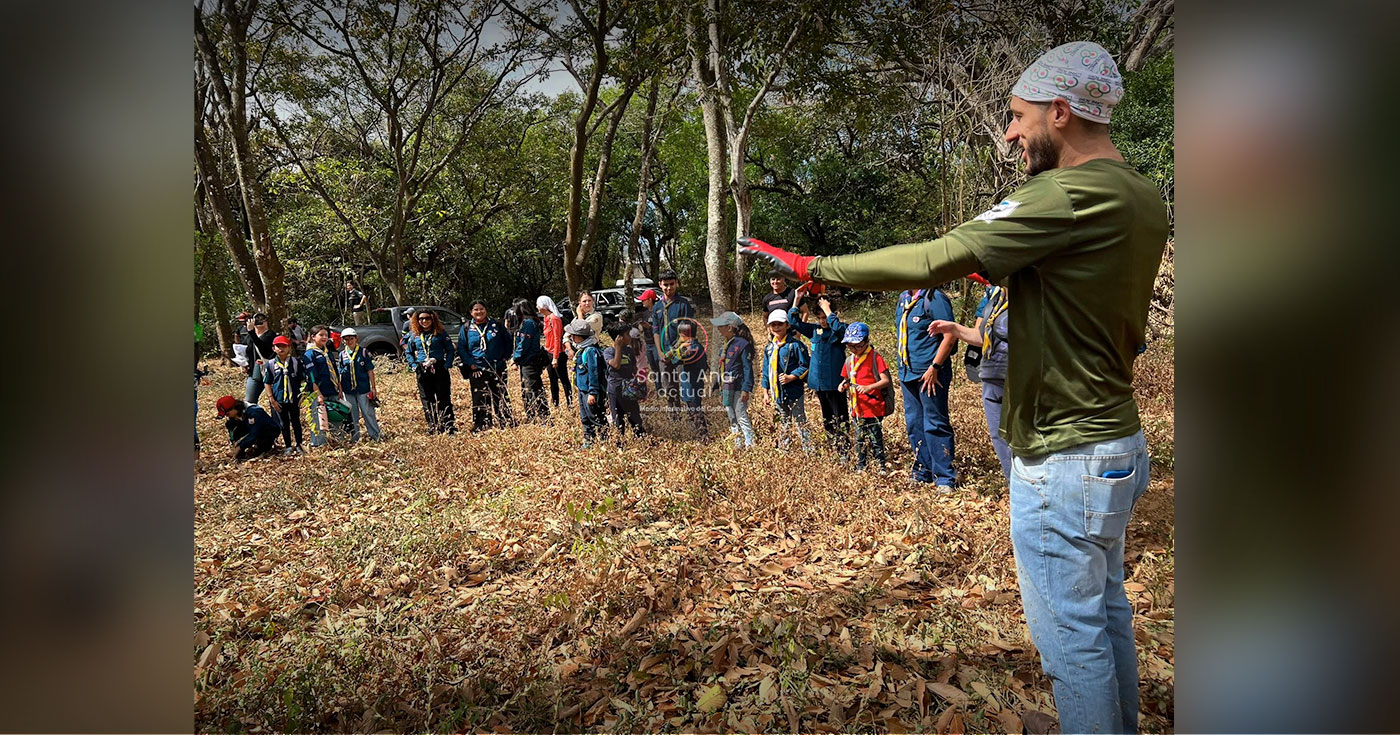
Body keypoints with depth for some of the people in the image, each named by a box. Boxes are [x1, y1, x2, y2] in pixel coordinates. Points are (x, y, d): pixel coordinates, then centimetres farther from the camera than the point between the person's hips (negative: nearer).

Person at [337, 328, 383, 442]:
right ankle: (355, 438, 20)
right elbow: (341, 373, 10)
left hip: (363, 388, -3)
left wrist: (373, 387, -3)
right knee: (352, 415, 11)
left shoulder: (363, 352, -1)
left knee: (368, 412, -1)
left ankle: (376, 435, 5)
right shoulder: (342, 354, 6)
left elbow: (370, 371, -1)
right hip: (348, 390, 3)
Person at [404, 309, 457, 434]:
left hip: (440, 370, -3)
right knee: (427, 401, 4)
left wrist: (447, 365, -9)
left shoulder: (441, 333, 3)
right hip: (422, 372, 3)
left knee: (444, 399, -3)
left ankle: (450, 428, 1)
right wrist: (414, 366, 5)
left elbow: (450, 350, 3)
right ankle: (433, 428, 11)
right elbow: (408, 353, 20)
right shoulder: (415, 336, 11)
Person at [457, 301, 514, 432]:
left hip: (497, 368, 1)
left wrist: (505, 357, 4)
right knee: (479, 399, 0)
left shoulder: (497, 325, 5)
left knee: (501, 397, 5)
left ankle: (506, 423, 13)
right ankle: (480, 427, 7)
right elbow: (461, 349, 5)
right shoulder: (466, 328, 5)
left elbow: (508, 341, 13)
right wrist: (470, 363, -6)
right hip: (477, 370, 0)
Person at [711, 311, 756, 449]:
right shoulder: (725, 346, 14)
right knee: (732, 421, 13)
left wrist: (746, 389, -21)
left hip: (738, 389, -9)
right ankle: (738, 446, 21)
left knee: (742, 418, -8)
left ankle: (750, 446, -4)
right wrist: (721, 392, 21)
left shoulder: (742, 344, -13)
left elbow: (748, 368, -15)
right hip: (726, 389, 9)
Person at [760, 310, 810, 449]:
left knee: (800, 422, -7)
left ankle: (809, 449, -4)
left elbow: (804, 367, -8)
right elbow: (766, 371, 17)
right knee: (782, 425, 16)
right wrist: (765, 391, 15)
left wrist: (790, 377, -19)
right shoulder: (769, 347, 11)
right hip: (777, 393, 6)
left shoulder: (795, 344, -8)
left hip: (794, 392, -6)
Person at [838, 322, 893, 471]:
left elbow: (887, 380, -15)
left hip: (873, 408, -7)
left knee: (875, 440, -1)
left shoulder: (875, 357, -11)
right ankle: (860, 468, 26)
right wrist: (844, 385, -4)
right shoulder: (849, 360, 9)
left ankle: (881, 468, 8)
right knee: (860, 440, 16)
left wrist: (868, 387, -28)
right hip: (857, 409, 7)